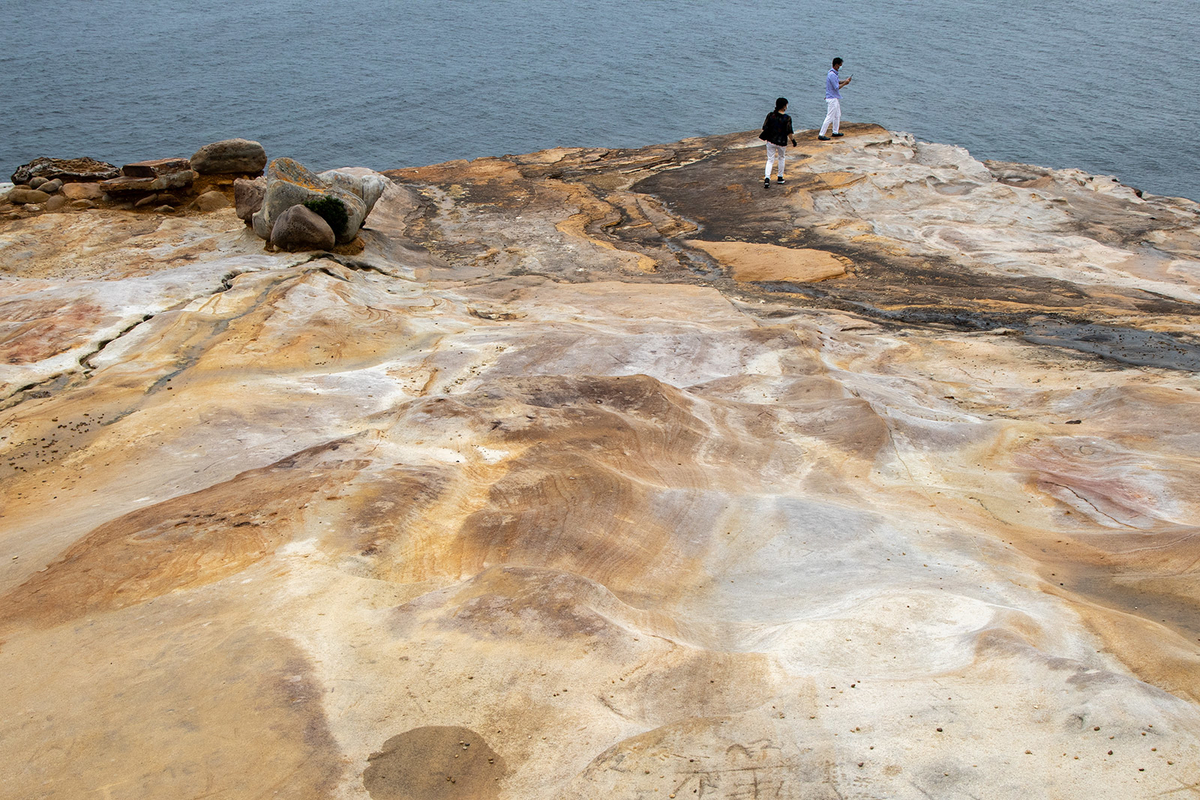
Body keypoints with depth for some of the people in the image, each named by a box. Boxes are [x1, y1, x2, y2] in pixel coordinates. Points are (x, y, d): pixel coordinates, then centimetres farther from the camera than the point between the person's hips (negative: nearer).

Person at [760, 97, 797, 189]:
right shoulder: (787, 118, -13)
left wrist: (765, 136, 16)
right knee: (781, 158, 20)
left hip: (770, 141, 2)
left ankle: (767, 178, -10)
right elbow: (789, 132, -13)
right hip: (782, 142, -2)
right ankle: (780, 178, 26)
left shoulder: (770, 115, -5)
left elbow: (765, 128, -3)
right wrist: (793, 140, 2)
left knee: (770, 159, 7)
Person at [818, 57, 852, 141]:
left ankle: (835, 132, 32)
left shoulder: (834, 73, 9)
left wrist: (845, 80, 6)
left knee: (837, 115, 21)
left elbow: (838, 81, 22)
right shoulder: (832, 75, -22)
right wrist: (845, 83, -10)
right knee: (829, 117, -9)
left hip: (835, 98, 11)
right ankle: (821, 135, -8)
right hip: (832, 99, -11)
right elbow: (837, 87, -22)